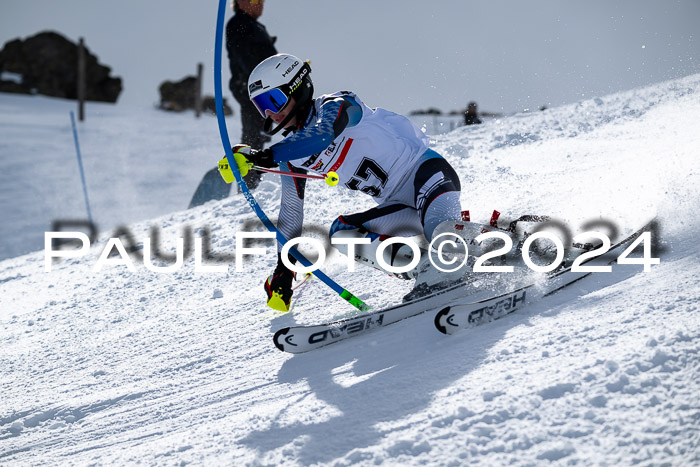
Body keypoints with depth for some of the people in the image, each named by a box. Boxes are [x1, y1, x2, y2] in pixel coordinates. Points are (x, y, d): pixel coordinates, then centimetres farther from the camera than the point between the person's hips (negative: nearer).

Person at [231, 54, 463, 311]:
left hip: (423, 168, -8)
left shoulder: (335, 106, -12)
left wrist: (264, 156, -42)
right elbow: (290, 212, 18)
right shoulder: (291, 153, 10)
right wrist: (283, 268, 15)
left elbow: (321, 136, -35)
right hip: (400, 205, 8)